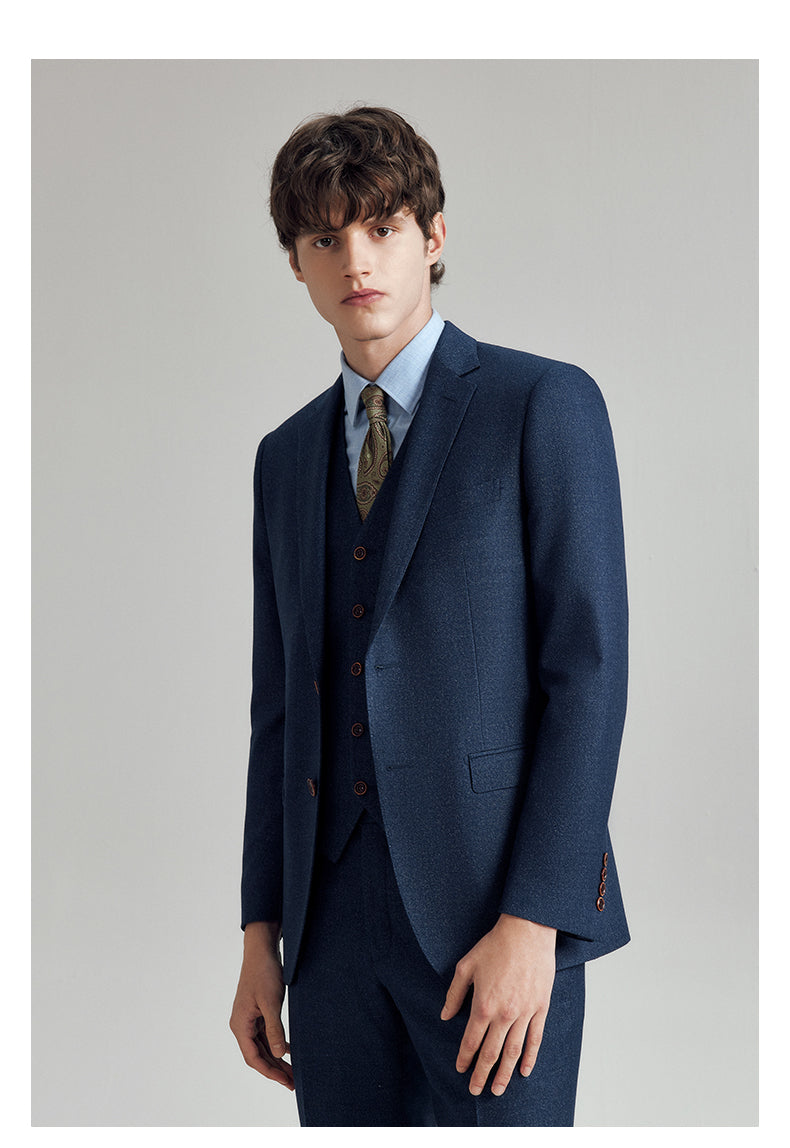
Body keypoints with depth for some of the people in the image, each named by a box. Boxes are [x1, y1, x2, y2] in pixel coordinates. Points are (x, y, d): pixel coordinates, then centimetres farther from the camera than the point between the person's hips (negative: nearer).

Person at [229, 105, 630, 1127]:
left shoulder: (543, 405, -3)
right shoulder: (288, 456, 14)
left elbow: (588, 671, -9)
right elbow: (282, 705, 15)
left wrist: (532, 922, -15)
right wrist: (261, 934, 11)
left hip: (496, 902, -5)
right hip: (336, 909, 5)